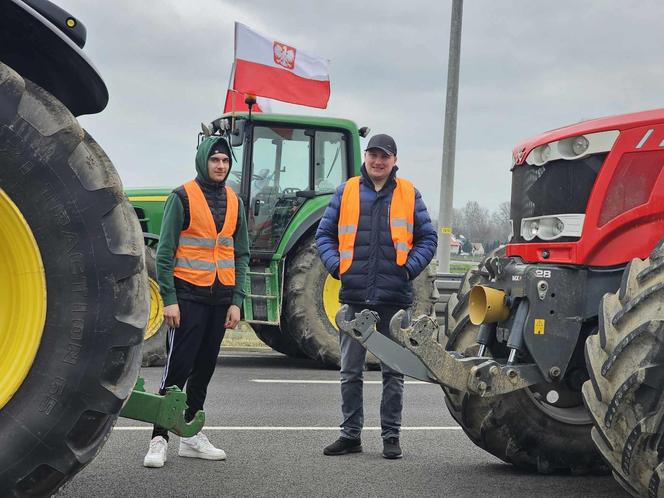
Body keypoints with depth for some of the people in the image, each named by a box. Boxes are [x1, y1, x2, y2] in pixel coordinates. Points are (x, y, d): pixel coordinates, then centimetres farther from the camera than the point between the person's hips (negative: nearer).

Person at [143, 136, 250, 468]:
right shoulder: (183, 197, -5)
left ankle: (191, 435, 20)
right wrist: (169, 299, -13)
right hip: (189, 294, -6)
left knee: (204, 368, 11)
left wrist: (236, 301, 6)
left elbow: (241, 254, 14)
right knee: (178, 366, -7)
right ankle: (159, 438, -3)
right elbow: (165, 252, -7)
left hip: (220, 297, 6)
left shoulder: (234, 202, 12)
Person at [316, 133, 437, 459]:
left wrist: (410, 267, -6)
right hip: (355, 297, 1)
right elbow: (324, 234, 11)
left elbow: (428, 238, 8)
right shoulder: (347, 192, 7)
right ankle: (350, 434, 16)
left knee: (393, 372, 6)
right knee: (351, 371, 7)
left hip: (394, 298, -1)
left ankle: (391, 435, 14)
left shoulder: (408, 194, 5)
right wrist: (335, 265, -4)